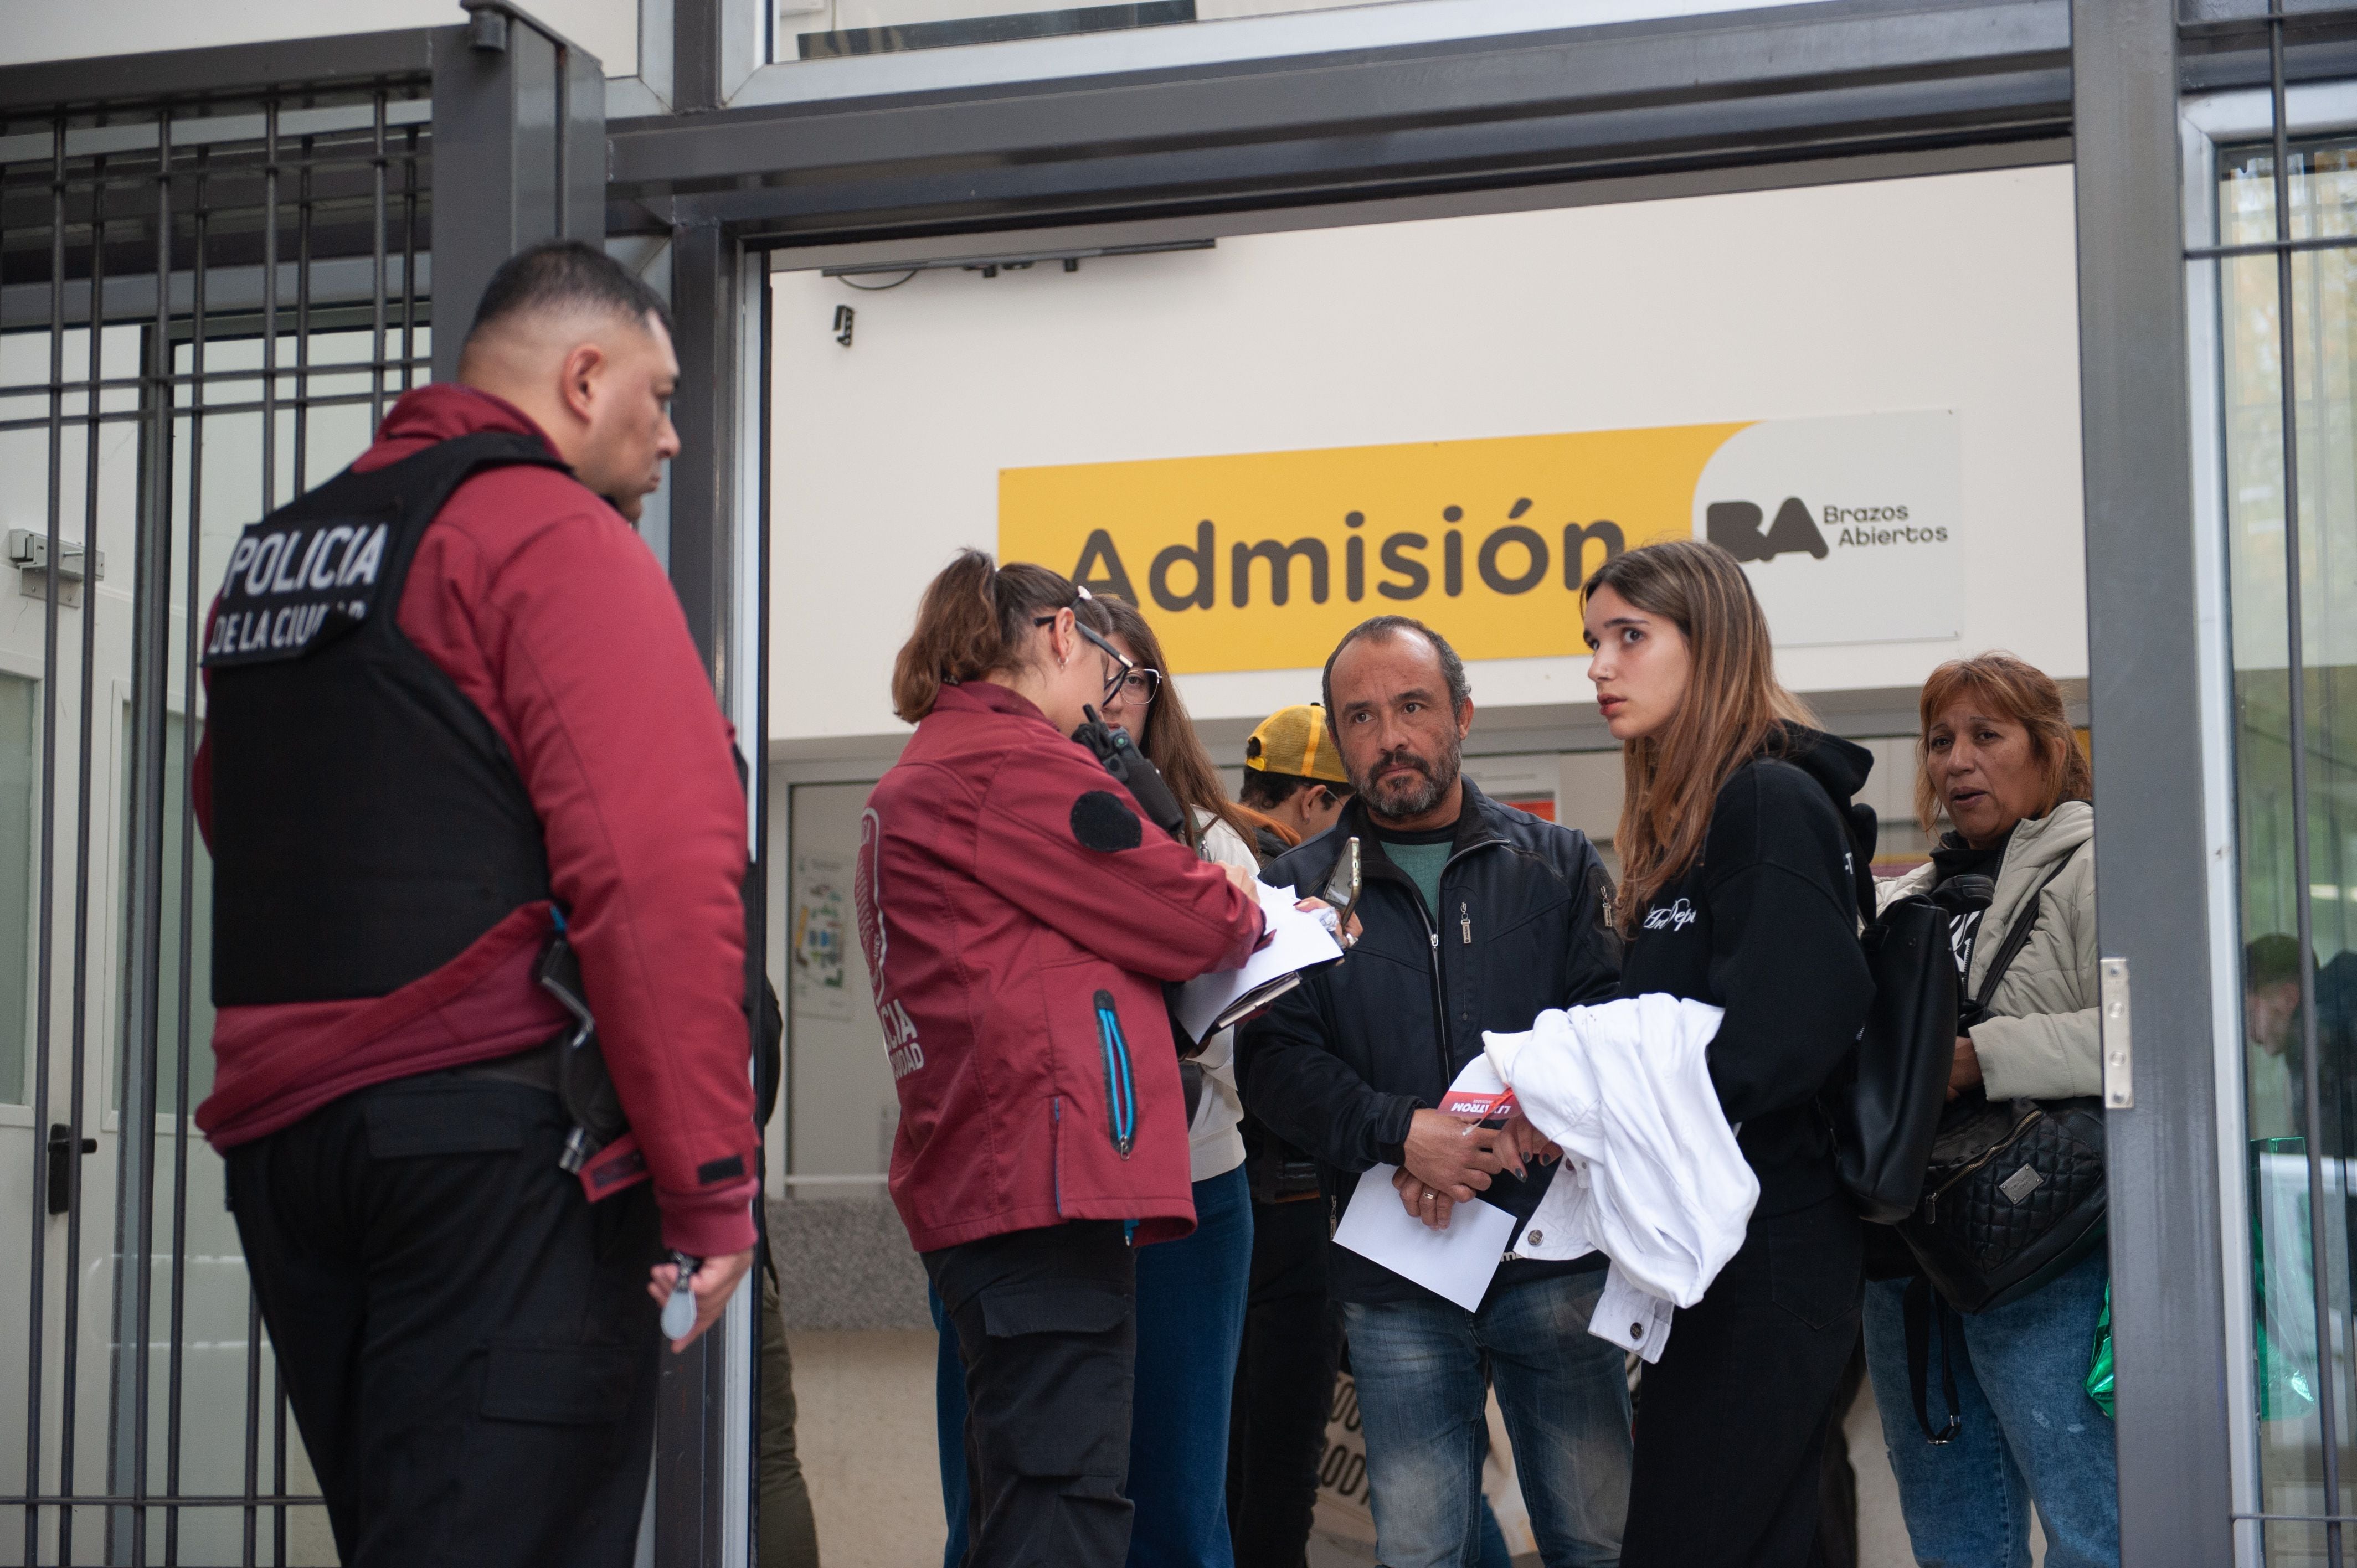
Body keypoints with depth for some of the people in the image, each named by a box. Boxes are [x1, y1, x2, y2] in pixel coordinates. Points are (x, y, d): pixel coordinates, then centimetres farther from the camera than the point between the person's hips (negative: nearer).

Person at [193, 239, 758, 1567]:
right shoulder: (557, 536, -7)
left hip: (277, 1130, 8)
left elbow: (230, 815, 27)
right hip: (491, 1138, -8)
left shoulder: (277, 549, 19)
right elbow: (655, 865, -17)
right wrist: (712, 1182, -16)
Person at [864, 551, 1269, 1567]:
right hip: (1048, 1170, -10)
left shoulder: (909, 787, 26)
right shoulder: (1014, 761, -6)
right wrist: (1242, 915, 17)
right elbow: (1183, 919, -5)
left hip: (968, 1179, 10)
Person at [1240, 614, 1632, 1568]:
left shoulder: (1558, 865, 9)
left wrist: (1509, 1131, -18)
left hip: (1555, 1260, 0)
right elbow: (1278, 1062, -2)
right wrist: (1400, 1135, -19)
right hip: (1396, 1283, 0)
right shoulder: (1298, 889, 8)